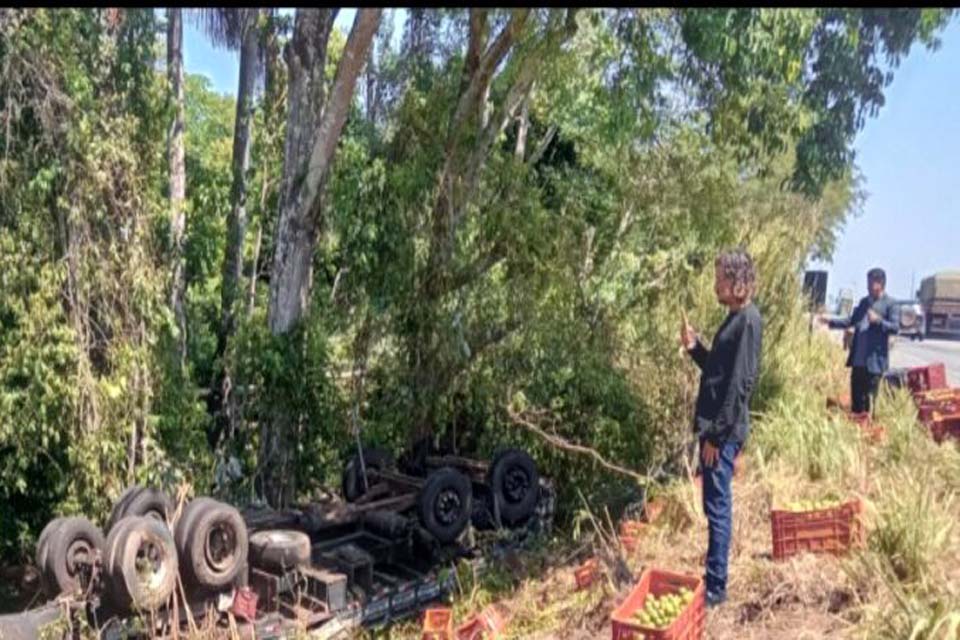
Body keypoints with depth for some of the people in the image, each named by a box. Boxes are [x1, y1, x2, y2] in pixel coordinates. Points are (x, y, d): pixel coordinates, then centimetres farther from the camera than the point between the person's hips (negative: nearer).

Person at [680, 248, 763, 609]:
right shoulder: (736, 319, 14)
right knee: (716, 506, 16)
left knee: (717, 507, -1)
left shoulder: (748, 321, -16)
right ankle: (713, 579, 28)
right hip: (717, 427, 10)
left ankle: (715, 587, 9)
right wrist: (694, 348, 4)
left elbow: (739, 383, -20)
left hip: (724, 432, -10)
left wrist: (716, 435, -19)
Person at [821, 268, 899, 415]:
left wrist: (878, 321, -25)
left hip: (874, 360, -6)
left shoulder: (889, 304, -4)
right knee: (856, 395, 10)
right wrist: (831, 322, 9)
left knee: (869, 398, -1)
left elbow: (895, 328, -11)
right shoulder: (864, 301, 16)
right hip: (858, 359, 6)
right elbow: (852, 321, 19)